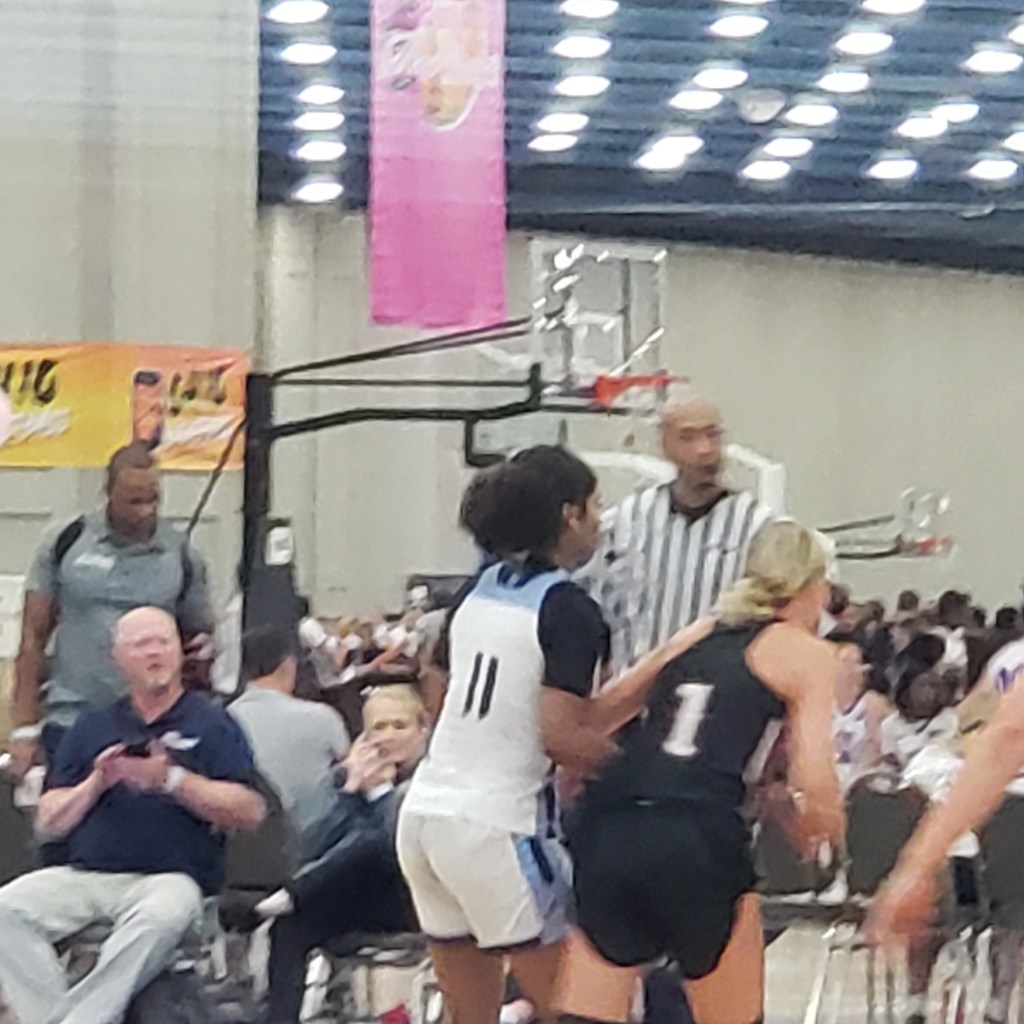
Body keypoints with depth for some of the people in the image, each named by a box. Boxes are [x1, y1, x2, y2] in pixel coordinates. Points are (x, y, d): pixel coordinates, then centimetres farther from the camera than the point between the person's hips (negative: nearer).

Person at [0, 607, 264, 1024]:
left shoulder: (211, 724, 11)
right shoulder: (91, 729, 21)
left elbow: (250, 812, -2)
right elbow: (48, 824, 16)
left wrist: (172, 779, -10)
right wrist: (96, 783, -1)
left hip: (171, 876, -3)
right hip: (85, 875, 3)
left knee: (160, 917, -38)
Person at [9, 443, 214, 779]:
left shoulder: (181, 556, 5)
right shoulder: (66, 543, 2)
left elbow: (199, 635, 16)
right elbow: (34, 639, 4)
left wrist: (201, 650, -10)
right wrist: (24, 726, -1)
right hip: (71, 723, -1)